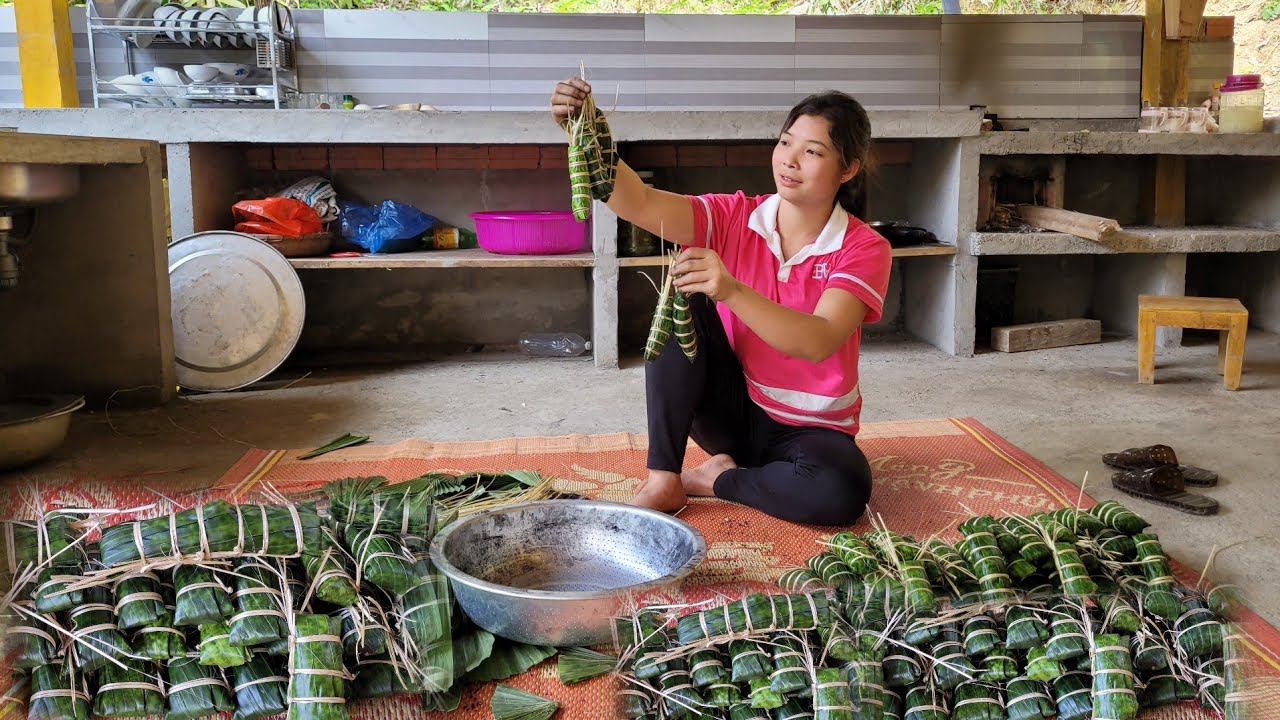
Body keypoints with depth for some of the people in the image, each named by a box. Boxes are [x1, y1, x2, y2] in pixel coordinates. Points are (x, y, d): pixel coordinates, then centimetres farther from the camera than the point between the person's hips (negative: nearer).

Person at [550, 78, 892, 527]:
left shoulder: (865, 249, -13)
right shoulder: (734, 218, -6)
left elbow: (818, 342, -31)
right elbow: (638, 203, -23)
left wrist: (732, 291, -45)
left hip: (810, 429, -2)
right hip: (732, 411, 2)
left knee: (844, 493, -35)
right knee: (682, 304, -23)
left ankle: (710, 481, -8)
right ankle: (662, 481, -21)